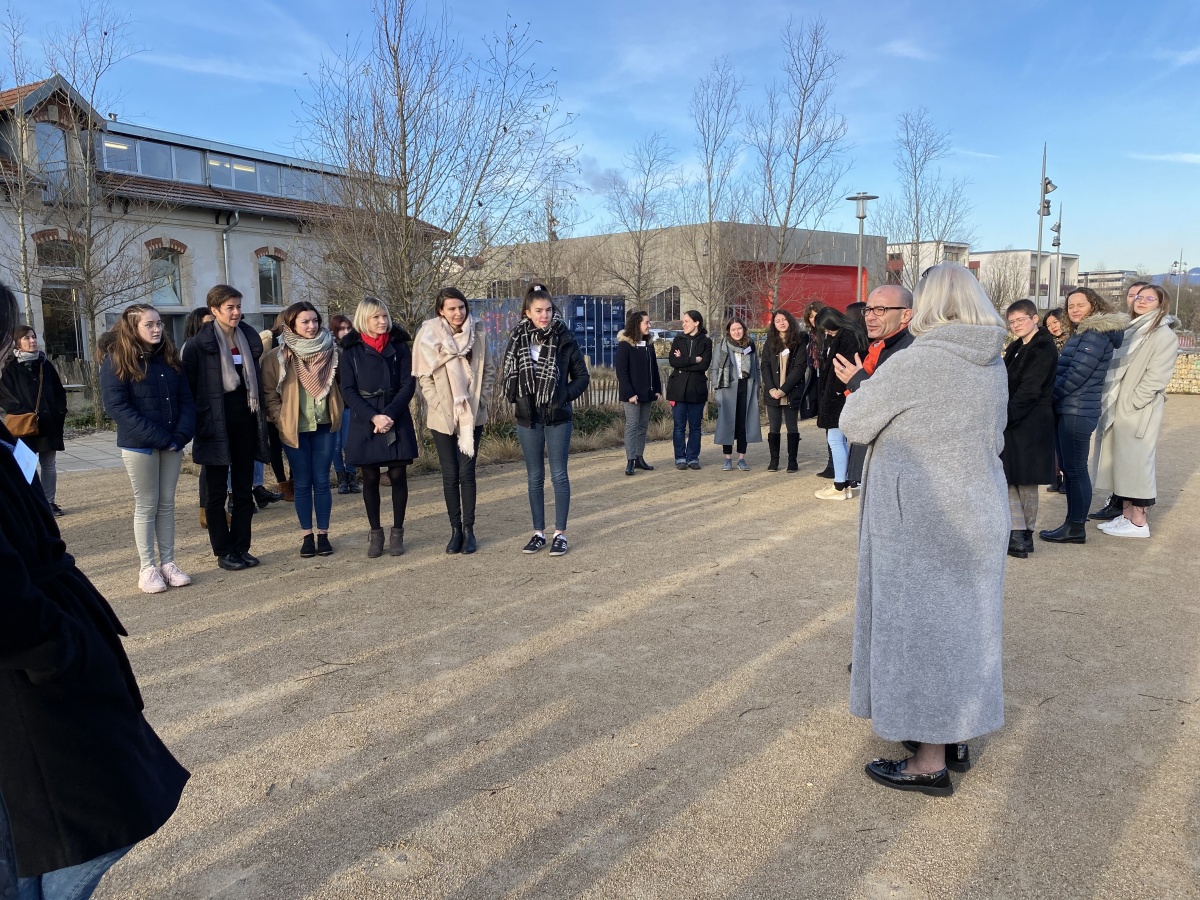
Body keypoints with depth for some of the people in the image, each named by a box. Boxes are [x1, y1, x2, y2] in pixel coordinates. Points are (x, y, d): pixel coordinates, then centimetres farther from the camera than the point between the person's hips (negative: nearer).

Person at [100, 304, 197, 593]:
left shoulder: (170, 358, 8)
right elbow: (118, 407, -14)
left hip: (172, 444, 4)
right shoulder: (116, 362, -7)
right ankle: (147, 568, 10)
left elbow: (186, 400, 6)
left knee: (167, 504, 9)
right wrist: (159, 438, -19)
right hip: (139, 445, -4)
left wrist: (181, 434, -11)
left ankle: (168, 563, 16)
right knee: (146, 506, 1)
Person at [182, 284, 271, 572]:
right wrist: (197, 423, -10)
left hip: (245, 424, 5)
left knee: (244, 490, 9)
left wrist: (260, 417, 11)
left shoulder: (250, 340, 9)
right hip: (216, 427, -5)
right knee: (216, 492, 5)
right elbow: (189, 387, -6)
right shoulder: (198, 345, -7)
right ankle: (223, 551, 13)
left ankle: (241, 548, 19)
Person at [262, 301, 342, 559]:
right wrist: (280, 420, -10)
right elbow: (269, 393, -1)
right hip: (294, 428, -1)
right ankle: (306, 535, 15)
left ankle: (323, 534, 15)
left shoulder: (331, 351, 2)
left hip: (324, 425, 1)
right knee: (302, 483, 6)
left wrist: (338, 413, 1)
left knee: (322, 481, 6)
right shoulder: (277, 357, -3)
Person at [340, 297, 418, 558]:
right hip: (364, 423, 0)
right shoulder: (351, 350, 3)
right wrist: (373, 417, -15)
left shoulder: (399, 346, 3)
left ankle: (397, 532, 14)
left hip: (397, 422, 0)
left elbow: (408, 385, -2)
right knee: (370, 479, 5)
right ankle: (375, 532, 16)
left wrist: (390, 414, -15)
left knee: (398, 476, 2)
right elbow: (348, 390, -2)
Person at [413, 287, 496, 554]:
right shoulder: (429, 335, -3)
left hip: (472, 416, 0)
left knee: (466, 472, 0)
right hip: (442, 417, 0)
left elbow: (489, 370, 7)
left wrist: (481, 400, -1)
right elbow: (423, 376, 0)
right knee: (450, 475, 5)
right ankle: (455, 529, 15)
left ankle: (469, 529, 10)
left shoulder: (478, 333, 0)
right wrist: (438, 404, -8)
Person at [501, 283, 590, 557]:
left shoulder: (565, 340, -4)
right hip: (528, 419, 2)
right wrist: (515, 397, -3)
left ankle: (560, 534, 11)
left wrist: (566, 396, -9)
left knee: (558, 475, 2)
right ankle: (538, 532, 19)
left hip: (557, 418, -2)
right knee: (534, 477, 9)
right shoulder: (517, 340, 0)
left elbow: (582, 375, 2)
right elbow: (506, 374, 11)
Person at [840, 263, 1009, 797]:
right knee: (963, 622, 18)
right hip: (979, 510, 8)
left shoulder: (916, 362, -20)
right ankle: (956, 736, 34)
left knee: (919, 625, 3)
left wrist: (864, 388, 6)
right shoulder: (994, 363, 5)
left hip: (919, 519, -8)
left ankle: (930, 764, 14)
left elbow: (853, 423, -13)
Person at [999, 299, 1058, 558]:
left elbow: (1030, 390, -19)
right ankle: (1020, 535, 8)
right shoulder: (1016, 348, 14)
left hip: (1030, 425, -8)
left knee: (1026, 481, 1)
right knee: (1008, 478, 4)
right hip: (1012, 423, 8)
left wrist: (1006, 416, -21)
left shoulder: (1043, 349, -11)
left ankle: (1021, 536, 10)